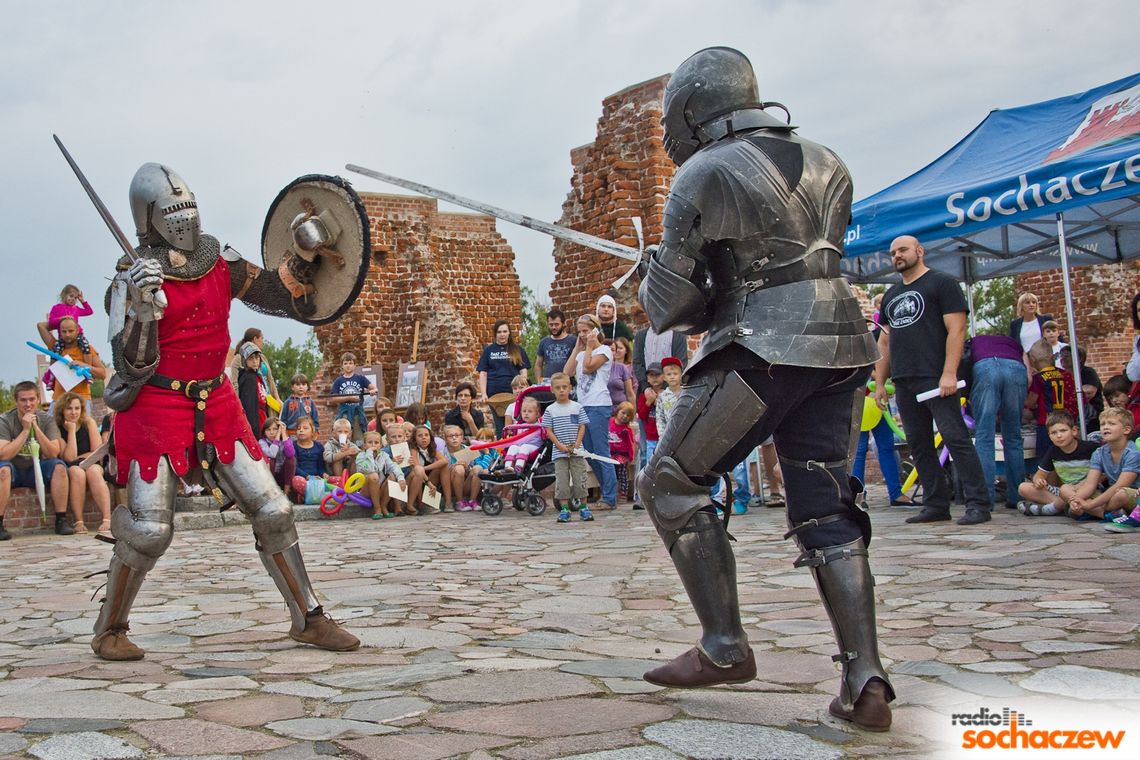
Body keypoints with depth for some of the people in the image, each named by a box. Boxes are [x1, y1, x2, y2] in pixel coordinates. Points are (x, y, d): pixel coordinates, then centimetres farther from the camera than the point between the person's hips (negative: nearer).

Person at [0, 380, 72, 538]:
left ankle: (61, 521, -21)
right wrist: (25, 430, -26)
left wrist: (35, 427, -24)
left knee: (59, 466, -25)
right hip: (13, 472, -3)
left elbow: (53, 453, -16)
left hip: (36, 470, 3)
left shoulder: (46, 420, -3)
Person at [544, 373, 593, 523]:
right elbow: (548, 431, -1)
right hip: (559, 452, 0)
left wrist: (576, 445, -10)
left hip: (576, 451, 0)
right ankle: (564, 509, 6)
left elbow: (582, 427, 2)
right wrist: (560, 446, -11)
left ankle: (583, 507, 12)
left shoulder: (577, 407, 3)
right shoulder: (550, 410, 2)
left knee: (580, 479, 2)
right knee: (561, 480, 1)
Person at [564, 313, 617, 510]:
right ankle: (608, 492, 16)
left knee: (601, 452, -9)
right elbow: (567, 372, 5)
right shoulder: (582, 353, 20)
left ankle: (610, 498, -6)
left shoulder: (604, 350, -1)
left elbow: (588, 367, -15)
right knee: (590, 454, 8)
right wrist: (577, 347, 8)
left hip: (599, 406, -8)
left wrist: (589, 346, -5)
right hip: (583, 406, 8)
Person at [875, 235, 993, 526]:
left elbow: (957, 329, -8)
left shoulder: (941, 283, 1)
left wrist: (949, 373, -18)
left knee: (956, 438, -10)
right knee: (919, 446, 7)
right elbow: (885, 342, 23)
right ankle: (936, 505, 12)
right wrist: (880, 382, 15)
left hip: (935, 379, -7)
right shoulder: (891, 296, 21)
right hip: (904, 382, 7)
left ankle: (979, 504, -9)